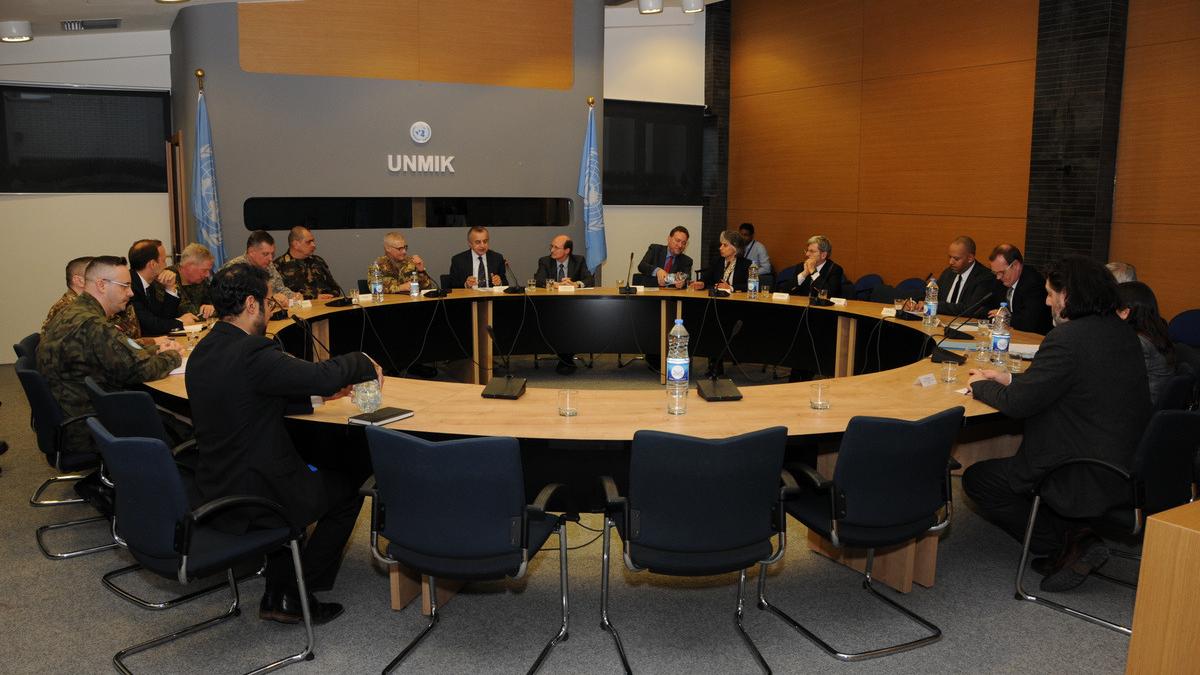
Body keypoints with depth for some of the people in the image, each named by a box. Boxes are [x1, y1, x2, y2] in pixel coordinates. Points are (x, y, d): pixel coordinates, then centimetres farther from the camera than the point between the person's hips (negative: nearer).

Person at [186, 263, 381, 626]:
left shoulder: (202, 352, 5)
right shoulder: (252, 353, -25)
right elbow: (323, 375, -26)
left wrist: (317, 391, 12)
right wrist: (363, 363, -7)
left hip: (214, 486, 9)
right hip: (252, 496, -9)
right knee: (348, 488, 13)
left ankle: (277, 593, 29)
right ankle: (296, 595, 18)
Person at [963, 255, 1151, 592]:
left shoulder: (1068, 338, -23)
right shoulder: (1121, 331, 7)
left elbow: (1017, 403, -18)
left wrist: (981, 386, 1)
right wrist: (1011, 379, 14)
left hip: (1088, 480, -9)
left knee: (976, 479, 5)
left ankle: (1065, 542, 5)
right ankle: (1074, 537, 14)